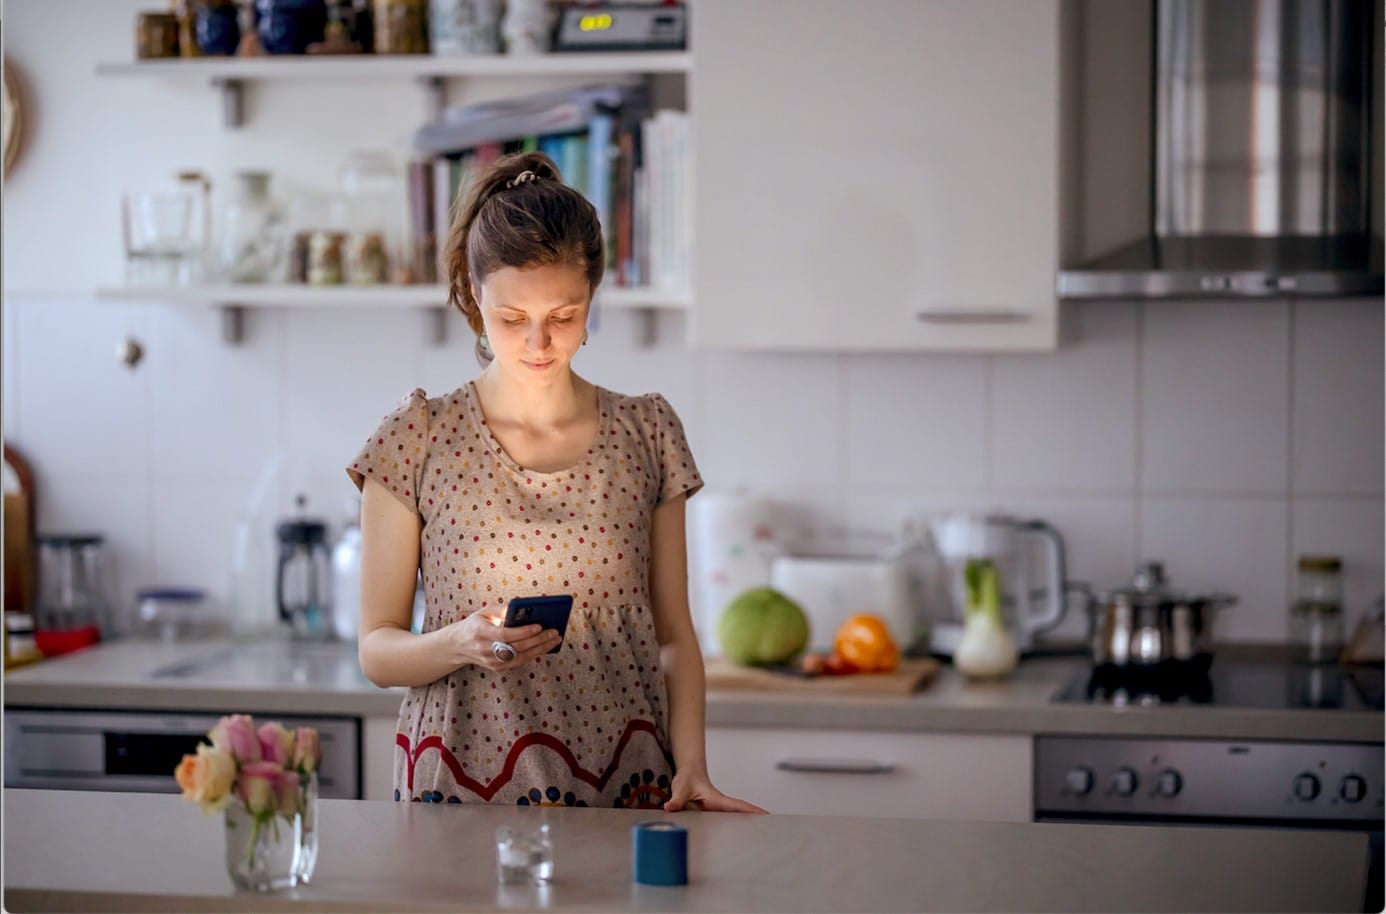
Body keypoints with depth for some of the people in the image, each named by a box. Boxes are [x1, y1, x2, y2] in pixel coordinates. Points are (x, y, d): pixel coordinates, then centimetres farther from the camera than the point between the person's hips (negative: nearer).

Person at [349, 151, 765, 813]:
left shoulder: (647, 433, 6)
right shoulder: (418, 438, -1)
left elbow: (673, 633, 9)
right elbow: (376, 651, 0)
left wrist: (691, 768, -5)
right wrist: (461, 643, -20)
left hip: (627, 784, 2)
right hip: (463, 782, -1)